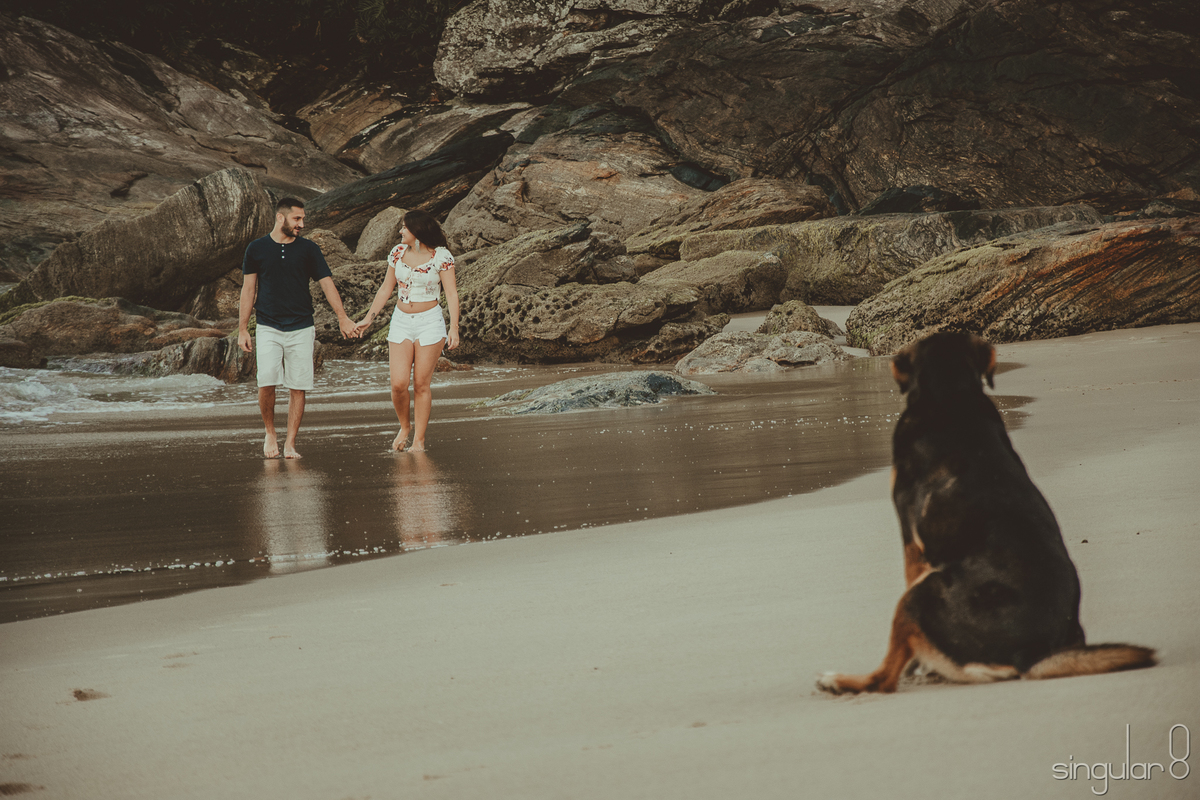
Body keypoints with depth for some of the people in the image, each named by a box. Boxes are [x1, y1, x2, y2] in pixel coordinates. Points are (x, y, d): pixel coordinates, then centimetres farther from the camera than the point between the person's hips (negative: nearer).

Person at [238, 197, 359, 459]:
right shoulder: (256, 249, 5)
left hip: (301, 328, 1)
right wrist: (242, 329, 6)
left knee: (297, 388, -2)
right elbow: (248, 289, 9)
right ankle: (270, 433, 8)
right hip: (268, 328, -1)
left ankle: (290, 444, 5)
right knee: (266, 383, -14)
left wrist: (343, 317, -9)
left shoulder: (309, 249, 5)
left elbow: (326, 283, 2)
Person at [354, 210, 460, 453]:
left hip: (430, 323, -3)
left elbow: (451, 294, -9)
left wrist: (454, 327, -18)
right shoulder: (398, 252, 5)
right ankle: (404, 427, 19)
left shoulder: (441, 256, -8)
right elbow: (386, 288, 14)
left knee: (421, 384, -2)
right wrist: (369, 318, 12)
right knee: (398, 383, -7)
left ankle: (419, 439, 6)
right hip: (401, 321, 4)